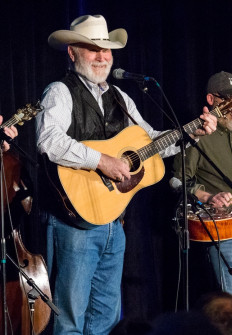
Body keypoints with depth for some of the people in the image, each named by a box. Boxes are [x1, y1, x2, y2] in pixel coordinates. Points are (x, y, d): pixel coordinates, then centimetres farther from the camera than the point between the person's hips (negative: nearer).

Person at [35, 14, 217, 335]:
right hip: (76, 221, -8)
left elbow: (151, 141, 25)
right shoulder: (61, 93, -7)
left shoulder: (119, 98, 17)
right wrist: (102, 161, -27)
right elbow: (49, 140, -25)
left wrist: (192, 132, 12)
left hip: (113, 221, 8)